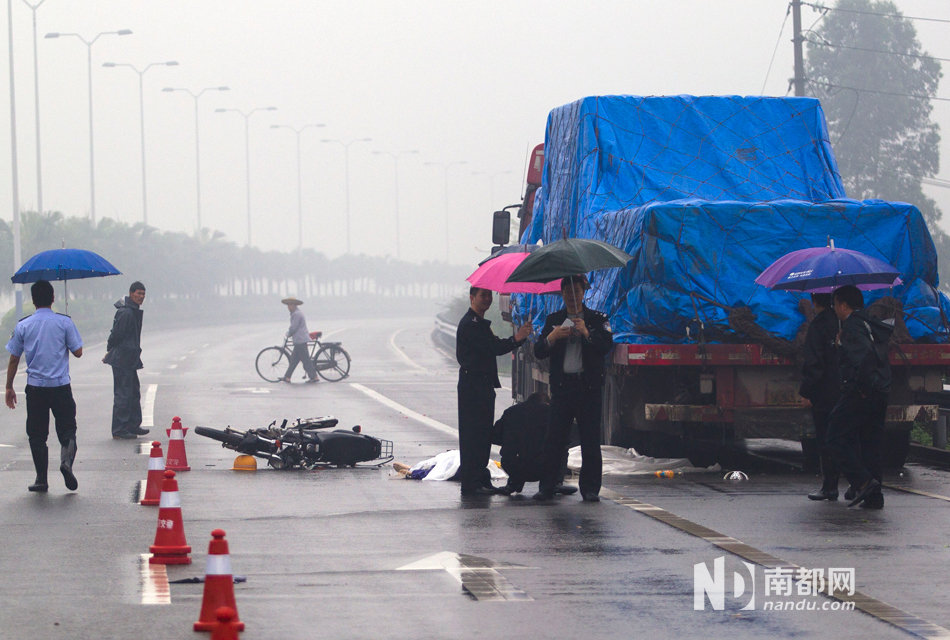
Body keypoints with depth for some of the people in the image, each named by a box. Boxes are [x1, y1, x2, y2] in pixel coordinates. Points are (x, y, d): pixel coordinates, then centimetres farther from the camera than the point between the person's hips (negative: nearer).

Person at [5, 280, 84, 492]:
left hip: (35, 387, 1)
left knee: (37, 433, 9)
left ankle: (41, 479, 7)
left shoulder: (23, 326, 1)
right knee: (67, 427, 7)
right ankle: (66, 460, -20)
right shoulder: (64, 322, -4)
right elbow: (78, 352, -2)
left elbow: (14, 358, 5)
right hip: (60, 386, -1)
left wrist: (9, 387, 13)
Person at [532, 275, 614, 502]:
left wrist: (587, 333, -20)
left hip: (588, 387, -1)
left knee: (590, 439, -2)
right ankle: (547, 486, 1)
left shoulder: (597, 319, 9)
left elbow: (606, 346, -6)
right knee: (554, 438, -3)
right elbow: (538, 352, 9)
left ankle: (590, 489, 3)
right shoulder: (553, 320, 16)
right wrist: (552, 337, -10)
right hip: (561, 387, 2)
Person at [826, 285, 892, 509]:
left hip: (860, 393, -9)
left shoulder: (852, 325, -11)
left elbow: (865, 353, -25)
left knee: (837, 438, -1)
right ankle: (874, 496, 9)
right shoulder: (873, 325, 18)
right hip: (880, 394, 9)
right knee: (870, 442, 12)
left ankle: (863, 482, -13)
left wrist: (861, 383, -21)